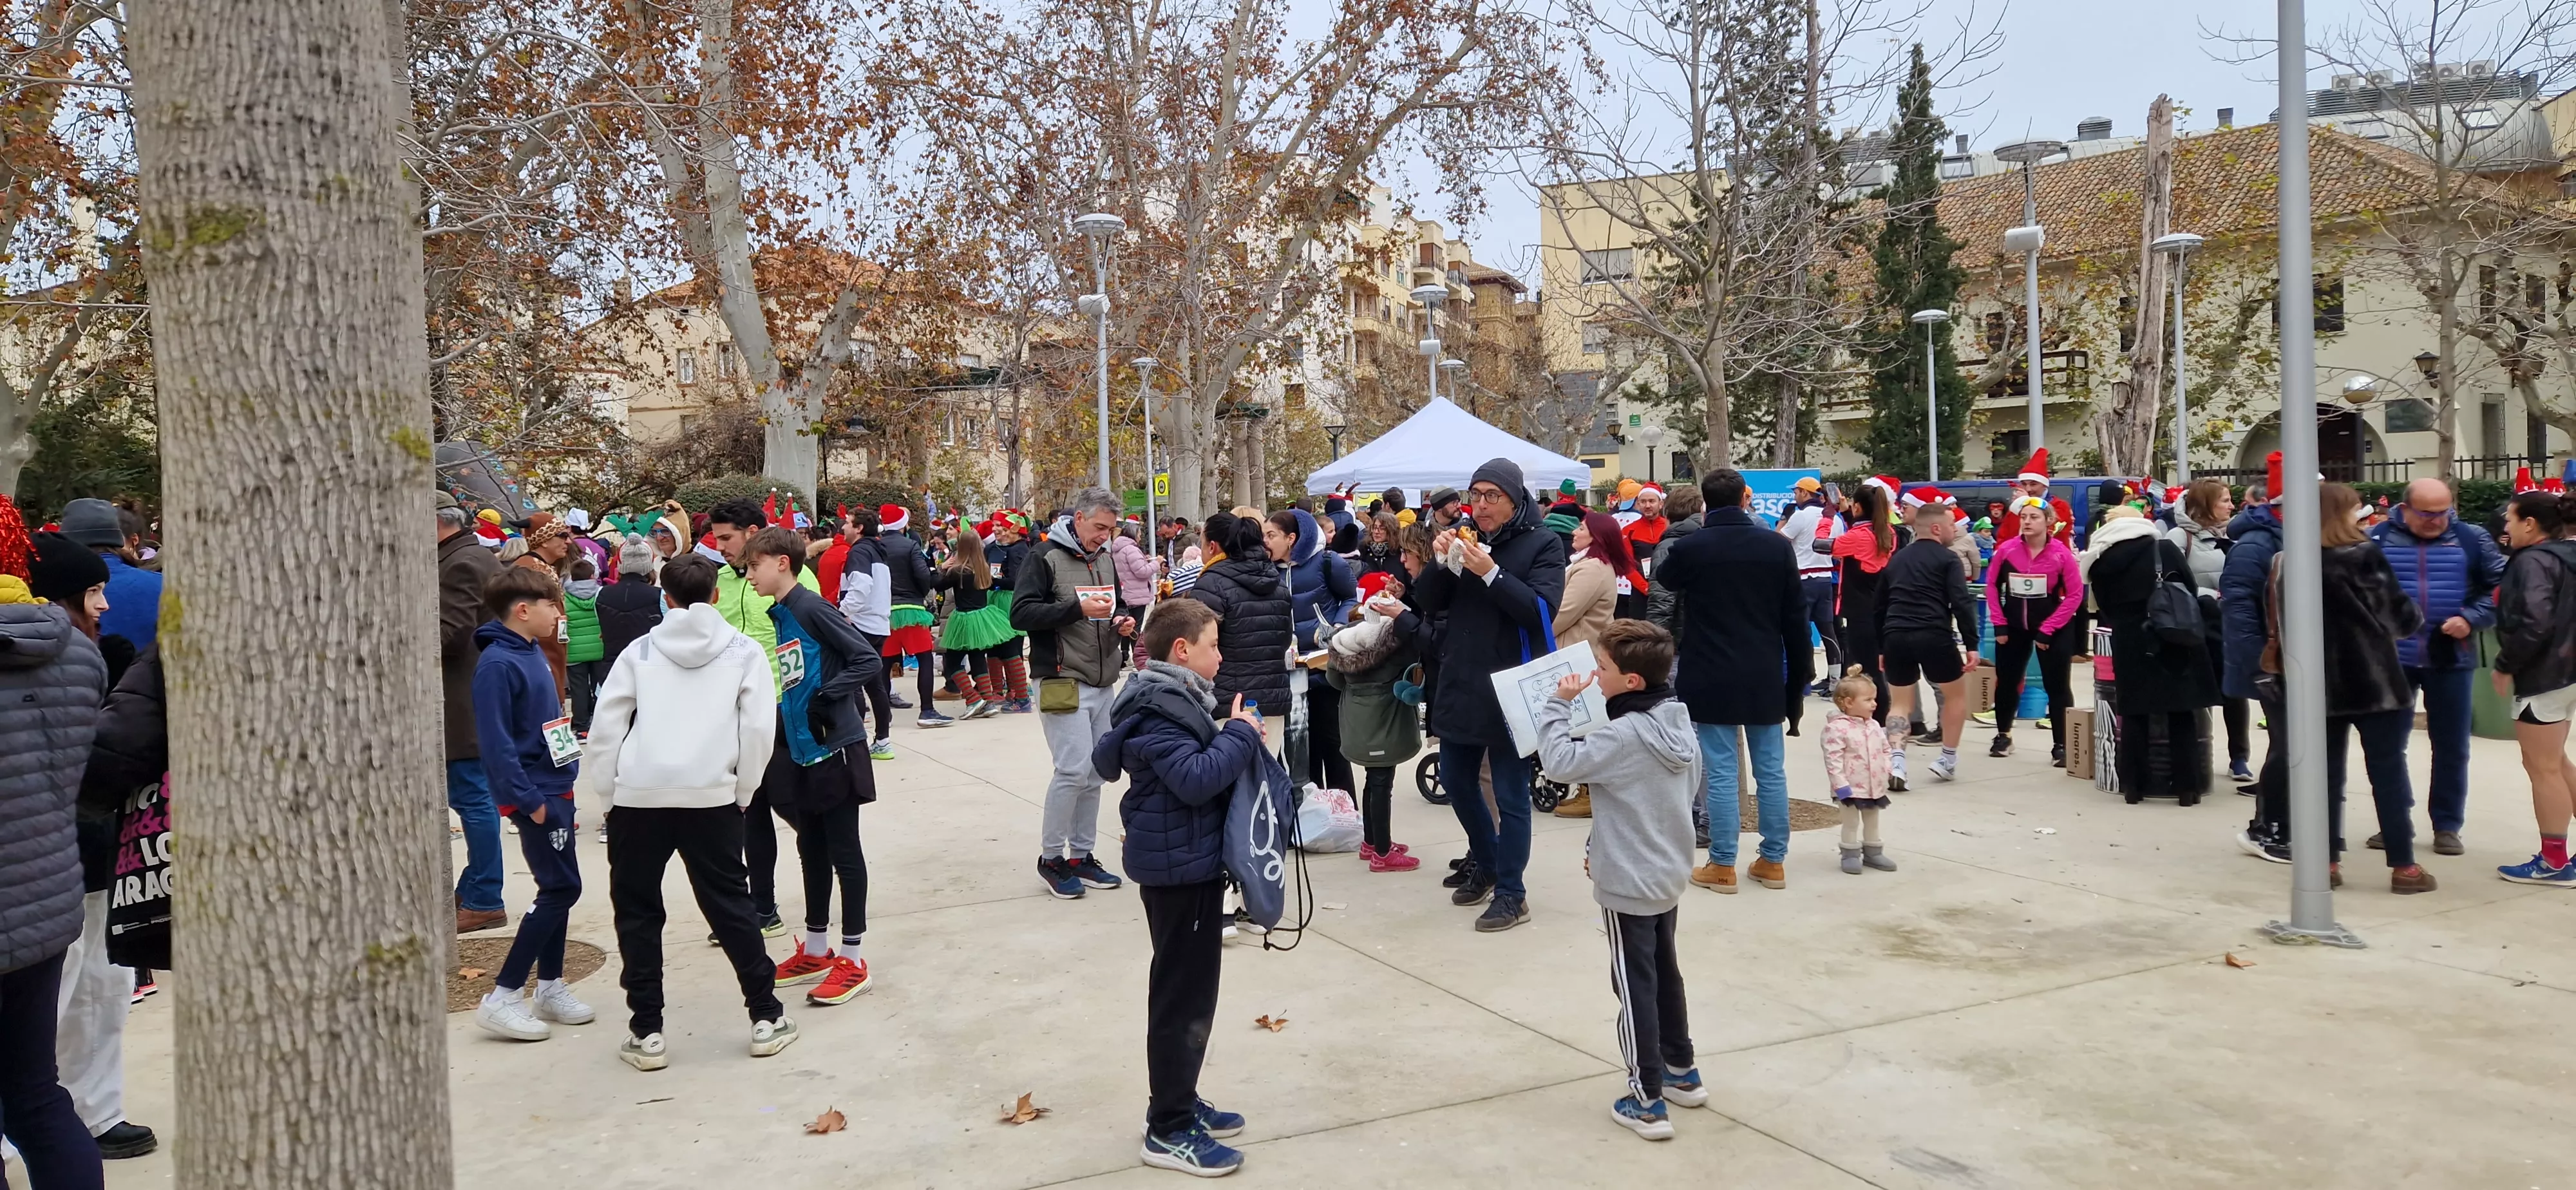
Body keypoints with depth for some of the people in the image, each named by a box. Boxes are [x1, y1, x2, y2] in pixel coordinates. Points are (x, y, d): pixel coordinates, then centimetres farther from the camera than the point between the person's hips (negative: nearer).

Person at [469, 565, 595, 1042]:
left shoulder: (533, 654, 11)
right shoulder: (497, 664, -17)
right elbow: (496, 742, -21)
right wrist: (529, 800, -21)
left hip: (555, 788, 9)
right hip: (534, 795, -9)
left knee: (559, 887, 13)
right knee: (562, 888, -9)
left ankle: (550, 986, 24)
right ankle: (501, 997, -4)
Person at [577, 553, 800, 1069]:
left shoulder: (641, 650, 11)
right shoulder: (743, 649, 8)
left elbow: (606, 723, 5)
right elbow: (759, 726, 0)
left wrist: (598, 788, 11)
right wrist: (743, 789, 9)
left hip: (639, 794, 0)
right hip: (711, 794, 0)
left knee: (637, 911, 12)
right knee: (730, 905, 10)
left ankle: (646, 1031, 12)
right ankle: (766, 1017, 13)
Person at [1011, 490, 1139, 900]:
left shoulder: (1105, 560, 15)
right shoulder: (1045, 557, -7)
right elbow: (1020, 614, -15)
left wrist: (1122, 625, 5)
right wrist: (1078, 609, -23)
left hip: (1103, 684, 7)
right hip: (1063, 682, -7)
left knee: (1094, 773, 9)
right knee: (1074, 769, -11)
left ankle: (1081, 855, 19)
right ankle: (1050, 857, 4)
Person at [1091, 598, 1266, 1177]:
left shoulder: (1175, 698, 11)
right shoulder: (1157, 712, -21)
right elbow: (1196, 778, -30)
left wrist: (1233, 736, 1)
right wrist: (1242, 735, -19)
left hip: (1195, 861, 11)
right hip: (1177, 867, -11)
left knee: (1193, 989, 19)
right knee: (1181, 996, -3)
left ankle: (1180, 1101, 32)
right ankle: (1169, 1130, 7)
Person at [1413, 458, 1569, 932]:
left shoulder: (1542, 545, -8)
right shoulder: (1465, 538, 8)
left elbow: (1541, 610, -20)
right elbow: (1429, 602, 4)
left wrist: (1491, 572, -28)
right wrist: (1441, 562, -14)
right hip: (1459, 684, 6)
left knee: (1510, 796, 0)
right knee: (1455, 781, 17)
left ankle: (1510, 893, 12)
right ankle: (1485, 862, 37)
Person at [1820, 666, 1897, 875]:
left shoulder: (1874, 726, 6)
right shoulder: (1838, 728, -19)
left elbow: (1885, 749, 16)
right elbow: (1833, 759, -22)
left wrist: (1888, 770, 3)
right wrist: (1840, 785, -23)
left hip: (1875, 786, 7)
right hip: (1851, 788, -7)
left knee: (1872, 822, 18)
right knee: (1851, 823, 4)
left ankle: (1873, 853, 30)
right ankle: (1850, 855, 15)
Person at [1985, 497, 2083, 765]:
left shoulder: (2061, 553, -15)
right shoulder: (2006, 549, -9)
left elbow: (2075, 594, -11)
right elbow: (1992, 584, 3)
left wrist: (2047, 629, -15)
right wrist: (1999, 623, -3)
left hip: (2052, 629, -3)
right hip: (2013, 626, 3)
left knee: (2056, 686, 1)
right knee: (2006, 681, 11)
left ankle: (2061, 746, 8)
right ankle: (2003, 736, 30)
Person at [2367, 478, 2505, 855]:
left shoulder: (2472, 539, 1)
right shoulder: (2376, 539, -1)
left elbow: (2500, 587, 4)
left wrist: (2471, 618, -12)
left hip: (2450, 658, 0)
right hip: (2392, 658, 0)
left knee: (2452, 747, 6)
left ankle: (2447, 825, 17)